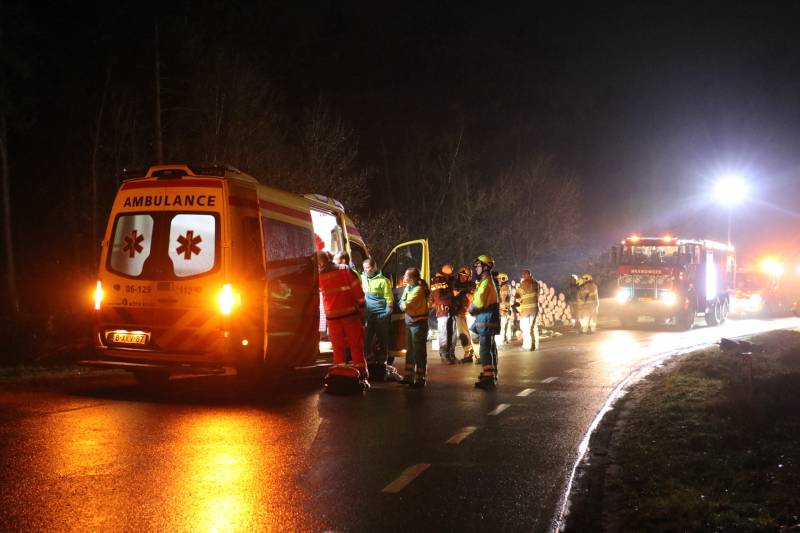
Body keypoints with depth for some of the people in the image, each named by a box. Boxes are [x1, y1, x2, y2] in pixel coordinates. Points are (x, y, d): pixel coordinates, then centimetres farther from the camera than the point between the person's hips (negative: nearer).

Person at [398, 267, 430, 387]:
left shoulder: (418, 289, -19)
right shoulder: (408, 287, 8)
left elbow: (405, 306, -24)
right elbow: (401, 304, 8)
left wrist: (403, 303, -4)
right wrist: (405, 305, -11)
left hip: (419, 323, -9)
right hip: (410, 322, 9)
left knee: (419, 352, -3)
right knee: (410, 351, 14)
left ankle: (420, 379, 3)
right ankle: (408, 377, 23)